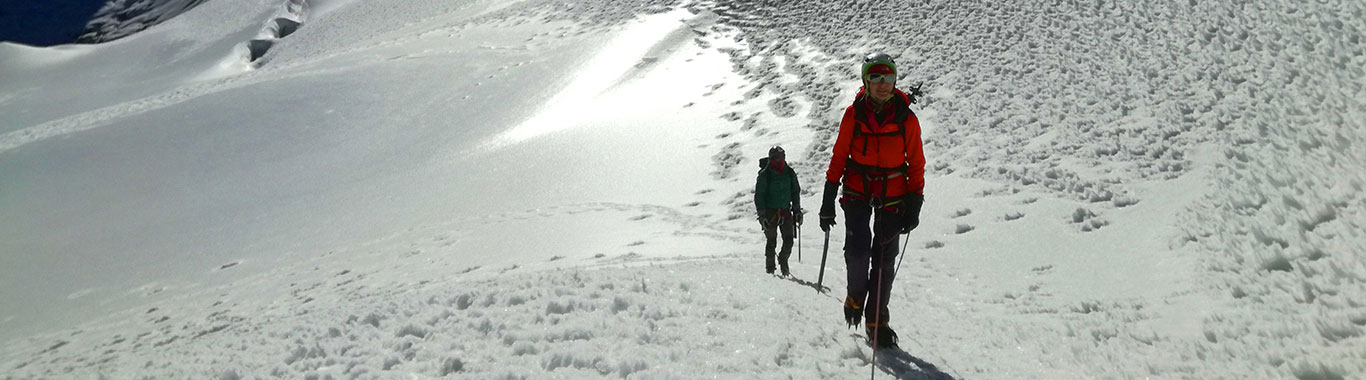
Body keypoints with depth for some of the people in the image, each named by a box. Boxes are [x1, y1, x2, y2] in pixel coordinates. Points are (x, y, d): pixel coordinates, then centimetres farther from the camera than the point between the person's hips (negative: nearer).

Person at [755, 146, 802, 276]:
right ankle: (769, 267, 18)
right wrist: (762, 215, -12)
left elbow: (795, 192, 14)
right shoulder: (765, 174, -9)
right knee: (772, 242, 0)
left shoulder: (790, 173, 4)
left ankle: (783, 262, 21)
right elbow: (759, 196, -7)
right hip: (770, 212, -3)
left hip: (786, 211, 3)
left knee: (789, 241, -3)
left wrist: (797, 210, 9)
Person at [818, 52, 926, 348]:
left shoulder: (906, 119, -4)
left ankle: (877, 320, 13)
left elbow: (916, 163, 3)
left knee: (884, 260, 1)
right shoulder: (853, 114, -4)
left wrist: (914, 204, -3)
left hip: (893, 195, 1)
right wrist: (828, 199, -1)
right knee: (858, 249, -16)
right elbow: (839, 156, 2)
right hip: (857, 191, 0)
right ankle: (855, 296, 13)